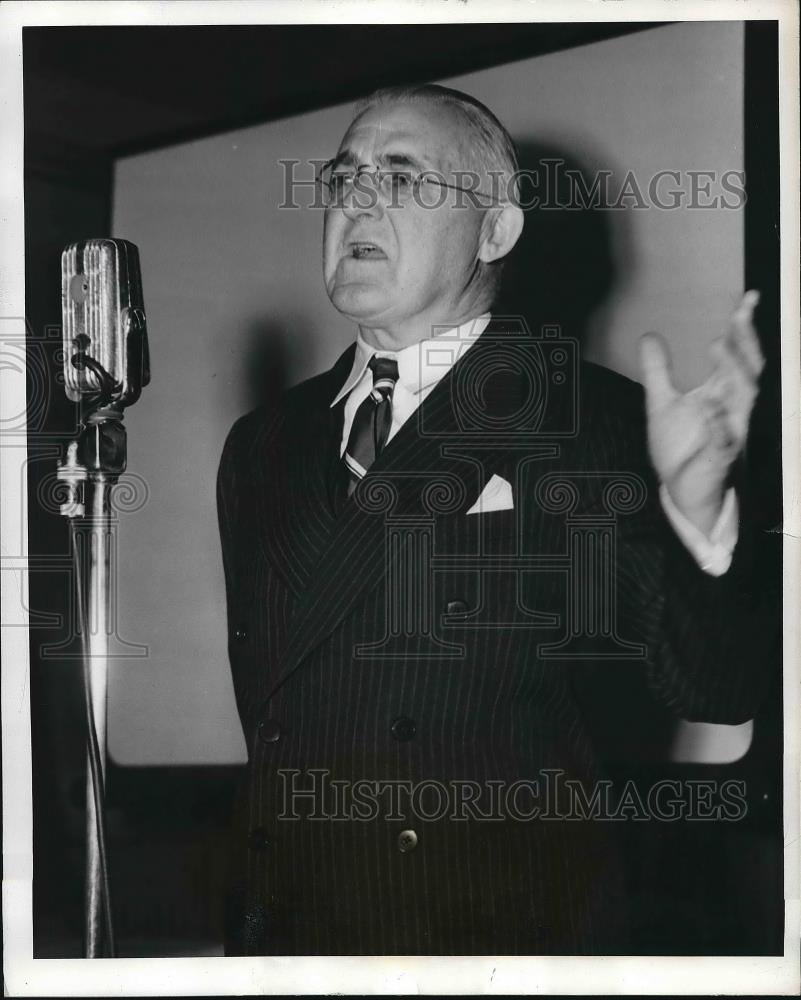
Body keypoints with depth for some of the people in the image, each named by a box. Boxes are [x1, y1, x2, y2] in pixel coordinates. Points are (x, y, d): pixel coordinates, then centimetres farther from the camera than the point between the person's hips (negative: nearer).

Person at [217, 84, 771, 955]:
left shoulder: (598, 420, -9)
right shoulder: (263, 445, 6)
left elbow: (714, 689, -15)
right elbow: (258, 699, 12)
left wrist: (697, 508, -31)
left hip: (513, 930, -4)